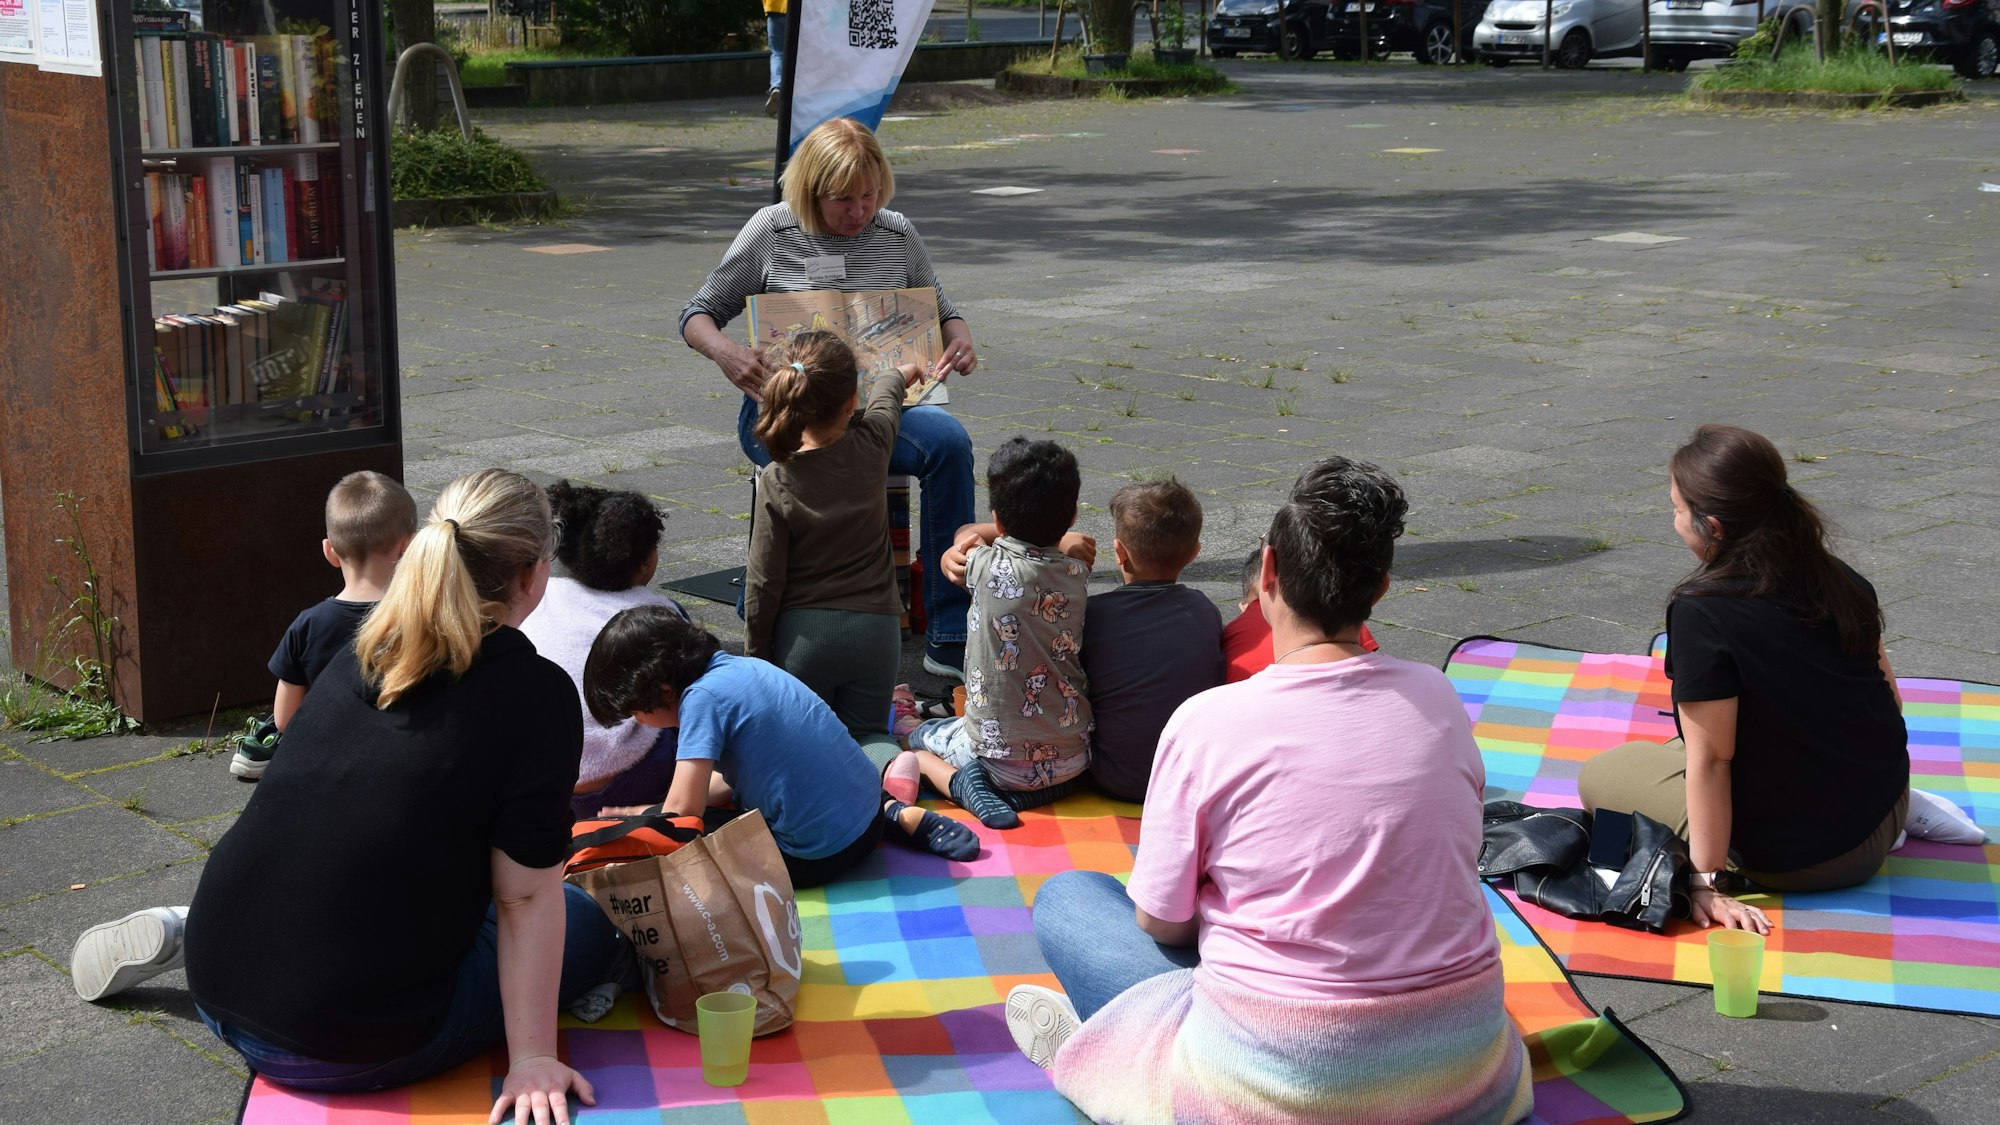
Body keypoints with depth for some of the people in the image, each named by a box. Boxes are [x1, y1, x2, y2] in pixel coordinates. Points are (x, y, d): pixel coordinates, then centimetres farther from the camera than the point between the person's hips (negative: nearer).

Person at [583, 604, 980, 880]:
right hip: (867, 817, 7)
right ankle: (897, 815, 15)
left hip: (819, 857, -7)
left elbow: (683, 810, -19)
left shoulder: (703, 696, -16)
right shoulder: (742, 666, 9)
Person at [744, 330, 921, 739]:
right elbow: (885, 391, 20)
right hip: (874, 629, 2)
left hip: (803, 633, -2)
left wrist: (755, 654, 5)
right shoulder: (872, 445, -7)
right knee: (865, 735, 14)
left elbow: (764, 582, -8)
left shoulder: (776, 482, -14)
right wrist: (900, 373, 42)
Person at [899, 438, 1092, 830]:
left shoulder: (989, 567, -15)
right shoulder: (1078, 574, -5)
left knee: (903, 734, 23)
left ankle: (963, 782, -3)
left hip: (1002, 761, -3)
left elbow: (966, 533, 9)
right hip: (1073, 761, 4)